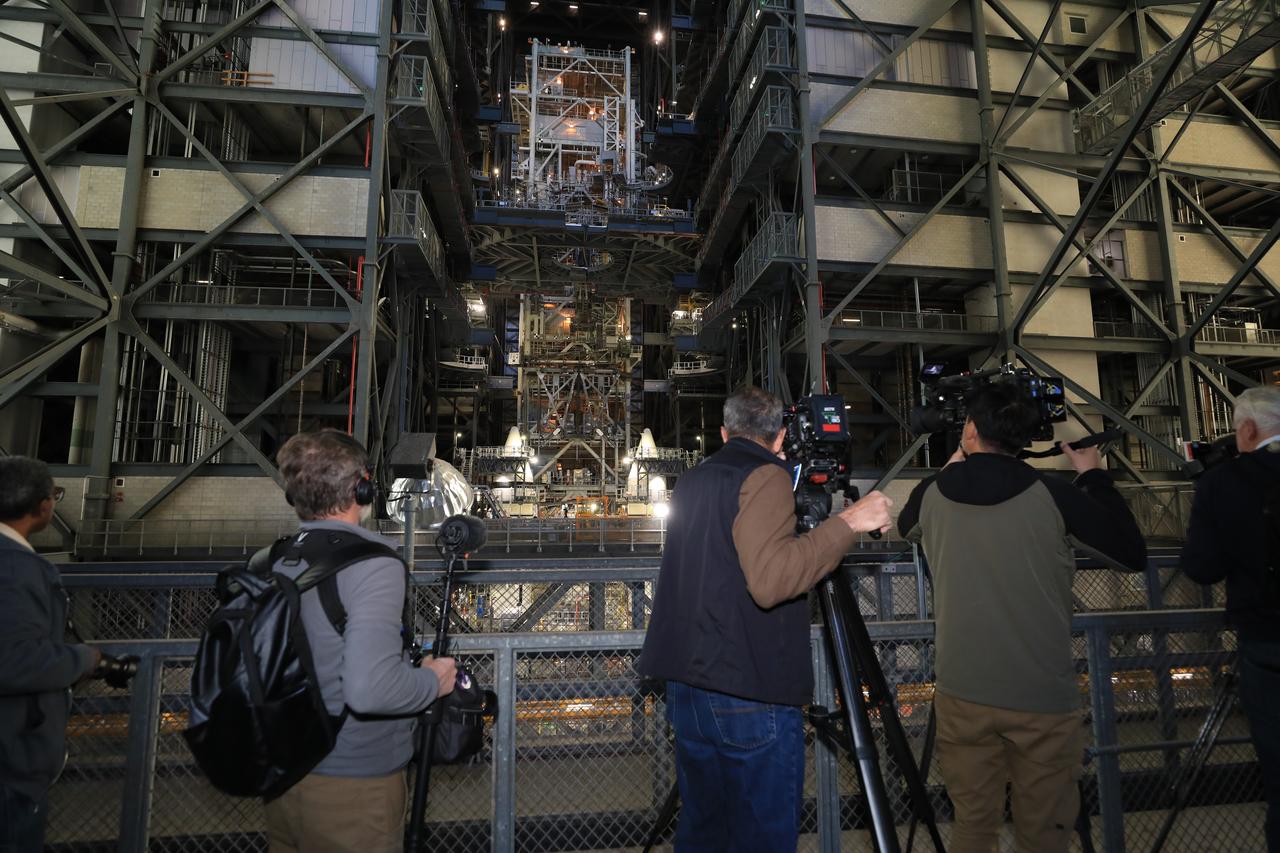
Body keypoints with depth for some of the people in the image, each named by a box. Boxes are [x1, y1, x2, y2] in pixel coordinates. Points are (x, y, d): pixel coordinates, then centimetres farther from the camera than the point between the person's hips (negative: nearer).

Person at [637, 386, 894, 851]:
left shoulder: (690, 482, 12)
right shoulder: (766, 477, -11)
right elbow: (769, 579, -25)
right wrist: (847, 522, -18)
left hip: (685, 686, 8)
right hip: (751, 695, -7)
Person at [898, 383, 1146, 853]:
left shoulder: (931, 493, -5)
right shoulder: (1052, 495, -12)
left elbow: (905, 526, 18)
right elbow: (1134, 554, -1)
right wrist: (1094, 475, 8)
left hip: (962, 694, 2)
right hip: (1043, 697, -1)